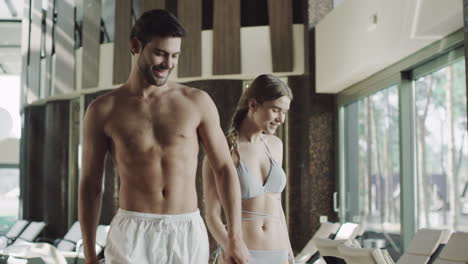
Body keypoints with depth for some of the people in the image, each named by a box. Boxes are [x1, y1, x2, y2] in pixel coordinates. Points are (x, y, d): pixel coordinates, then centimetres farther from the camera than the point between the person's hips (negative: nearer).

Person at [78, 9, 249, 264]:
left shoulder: (198, 101, 2)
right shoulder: (103, 110, 0)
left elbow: (225, 169, 6)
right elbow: (90, 185, 4)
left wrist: (235, 237, 0)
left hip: (188, 235, 2)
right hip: (133, 235, -2)